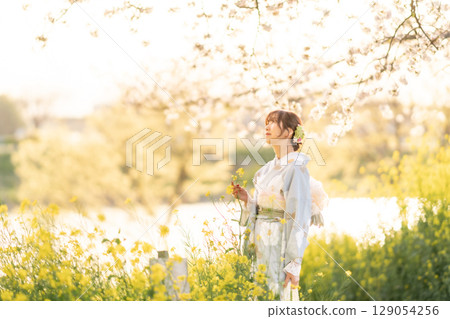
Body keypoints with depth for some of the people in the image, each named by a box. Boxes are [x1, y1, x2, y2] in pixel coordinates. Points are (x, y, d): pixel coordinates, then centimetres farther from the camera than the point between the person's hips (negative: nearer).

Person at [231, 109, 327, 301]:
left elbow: (300, 217, -14)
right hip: (262, 244, 8)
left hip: (281, 245, -7)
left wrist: (294, 264, -18)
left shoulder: (296, 168, -10)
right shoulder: (268, 168, 14)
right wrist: (246, 199, -1)